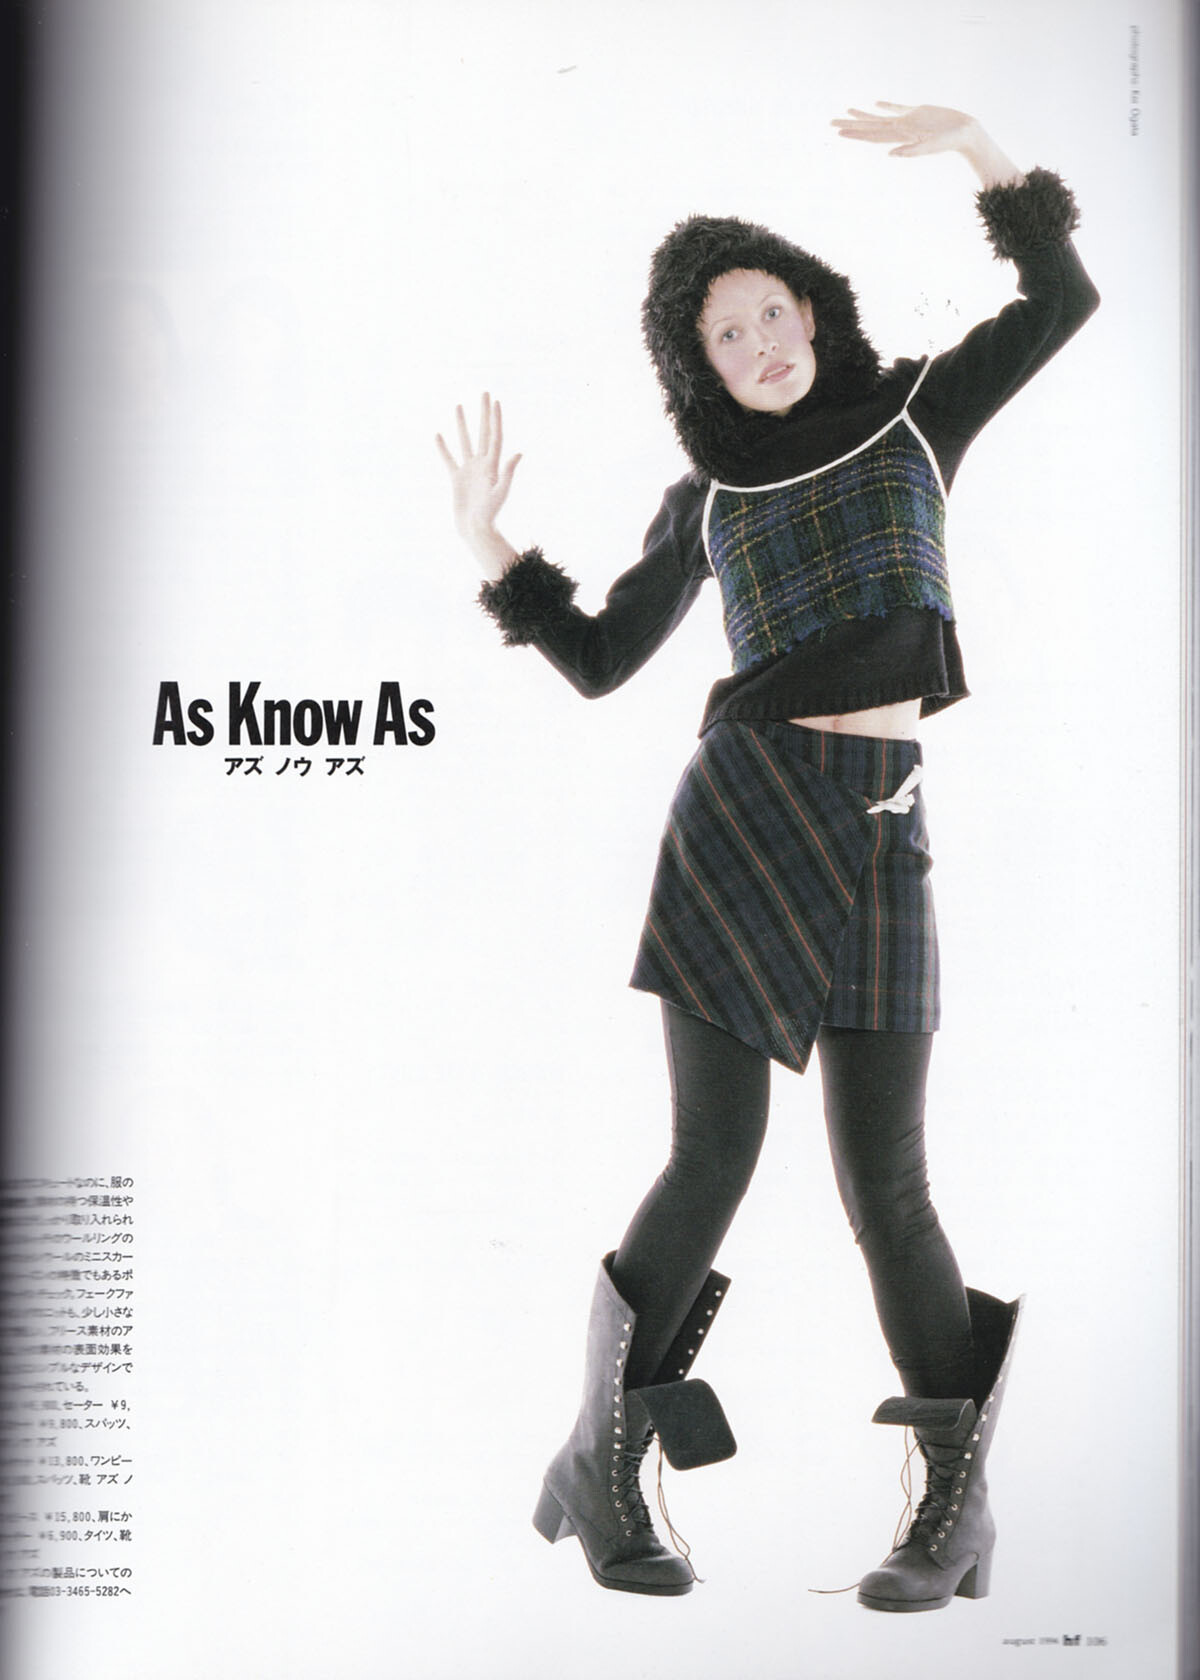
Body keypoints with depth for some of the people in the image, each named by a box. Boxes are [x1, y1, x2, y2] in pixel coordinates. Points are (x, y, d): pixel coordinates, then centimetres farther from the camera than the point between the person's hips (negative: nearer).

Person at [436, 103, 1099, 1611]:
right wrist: (488, 545, 7)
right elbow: (597, 660, 16)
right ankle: (602, 1462, 11)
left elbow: (1063, 299, 7)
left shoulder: (917, 407, 15)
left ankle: (957, 1501, 11)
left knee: (884, 1185, -3)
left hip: (879, 833, 0)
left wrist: (973, 141, -2)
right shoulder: (708, 494, 14)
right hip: (739, 810, 0)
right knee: (711, 1159, -5)